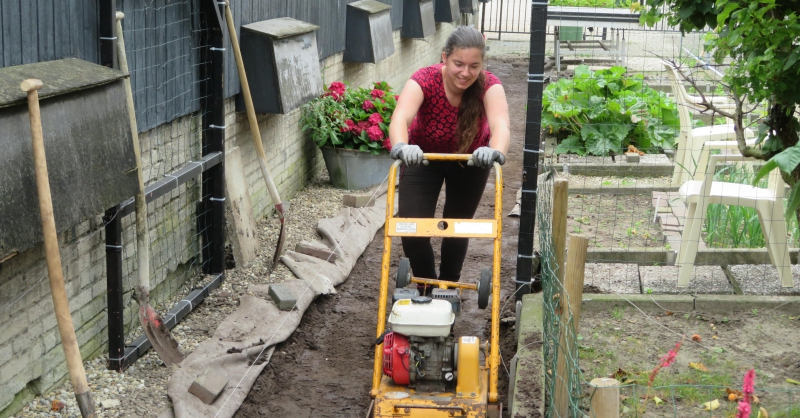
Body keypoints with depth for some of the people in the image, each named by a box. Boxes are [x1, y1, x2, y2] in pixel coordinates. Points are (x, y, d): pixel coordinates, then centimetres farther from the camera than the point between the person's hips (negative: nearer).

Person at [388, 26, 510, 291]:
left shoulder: (489, 86, -30)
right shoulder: (425, 80, -33)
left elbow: (500, 125, -48)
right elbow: (400, 118, -50)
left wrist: (496, 151, -70)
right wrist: (401, 147, -71)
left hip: (470, 160, 1)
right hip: (423, 157, -1)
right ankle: (427, 288, 16)